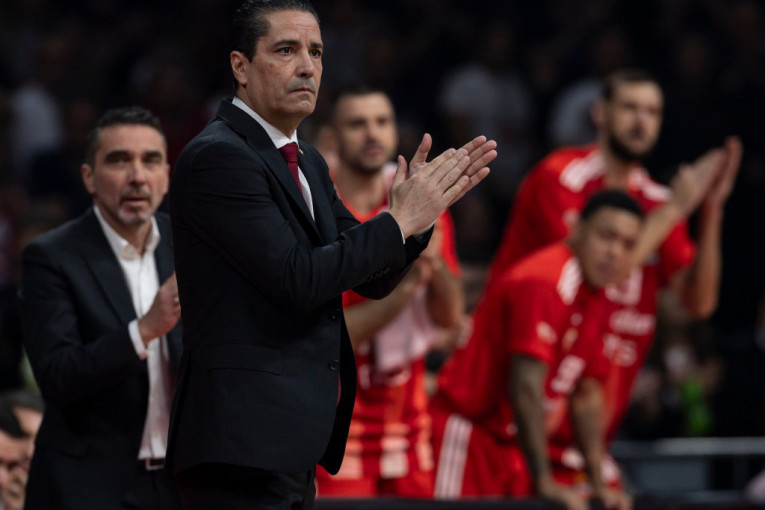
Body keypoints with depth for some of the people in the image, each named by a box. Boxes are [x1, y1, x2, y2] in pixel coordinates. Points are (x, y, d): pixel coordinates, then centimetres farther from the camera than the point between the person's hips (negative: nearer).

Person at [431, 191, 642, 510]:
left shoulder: (596, 297, 11)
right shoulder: (543, 282, -19)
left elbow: (586, 397, 17)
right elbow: (526, 387, -25)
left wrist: (598, 484, 11)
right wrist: (545, 483, -28)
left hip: (514, 446, 9)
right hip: (468, 433, -9)